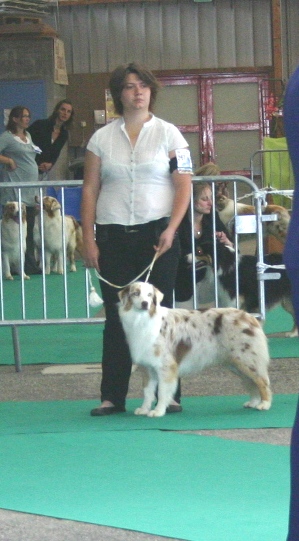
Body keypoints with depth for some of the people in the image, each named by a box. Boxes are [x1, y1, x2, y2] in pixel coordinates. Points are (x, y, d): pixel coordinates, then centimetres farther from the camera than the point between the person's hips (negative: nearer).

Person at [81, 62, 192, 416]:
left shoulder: (167, 134, 4)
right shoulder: (102, 138, 8)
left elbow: (184, 185, 0)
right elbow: (89, 190, 7)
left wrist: (171, 230, -12)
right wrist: (88, 239, 0)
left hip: (157, 235, -1)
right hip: (113, 237, 2)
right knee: (116, 317, 2)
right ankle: (112, 396, 6)